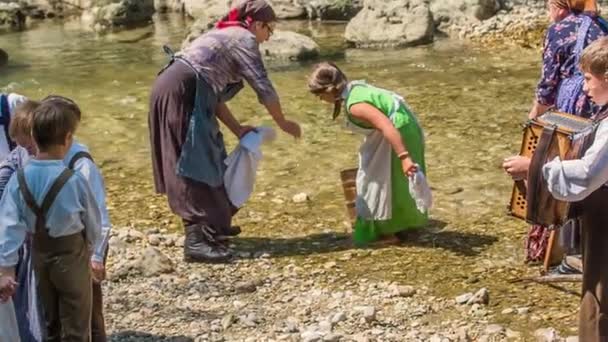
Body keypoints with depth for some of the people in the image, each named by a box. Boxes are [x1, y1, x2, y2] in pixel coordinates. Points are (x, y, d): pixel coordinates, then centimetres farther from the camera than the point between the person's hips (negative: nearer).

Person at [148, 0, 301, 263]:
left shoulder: (224, 35, 27)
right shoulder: (244, 39, 0)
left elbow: (214, 93, 24)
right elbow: (264, 89, -2)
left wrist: (237, 129, 18)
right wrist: (283, 123, 13)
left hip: (170, 90, 10)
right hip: (181, 93, -10)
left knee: (206, 160, 17)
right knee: (196, 165, -10)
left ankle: (212, 224, 27)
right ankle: (196, 242, -12)